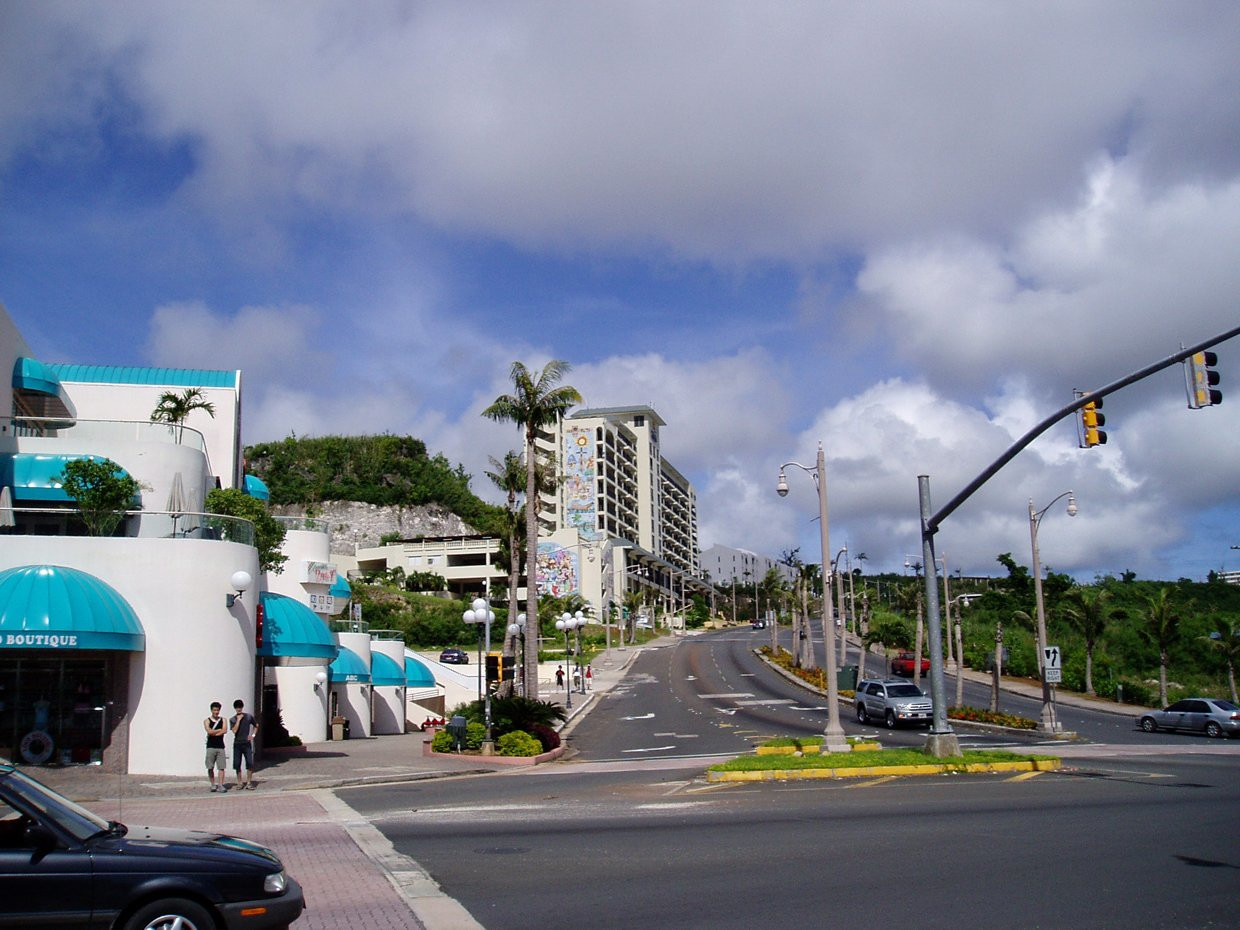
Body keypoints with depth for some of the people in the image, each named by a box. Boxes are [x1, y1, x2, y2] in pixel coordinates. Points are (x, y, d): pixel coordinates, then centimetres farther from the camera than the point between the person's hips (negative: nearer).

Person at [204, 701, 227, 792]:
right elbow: (209, 731, -12)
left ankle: (220, 785, -4)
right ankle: (213, 784, 10)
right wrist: (219, 730, -2)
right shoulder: (207, 721, 5)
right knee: (210, 767, -2)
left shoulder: (223, 720, 11)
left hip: (220, 746, 1)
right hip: (211, 746, -1)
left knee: (221, 767, -4)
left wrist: (214, 733, -9)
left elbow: (224, 730, -6)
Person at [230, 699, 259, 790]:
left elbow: (256, 726, 18)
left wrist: (253, 735, 4)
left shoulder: (249, 717, 4)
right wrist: (238, 720, -14)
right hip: (237, 744, 0)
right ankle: (240, 783, 12)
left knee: (250, 763, -8)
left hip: (247, 743, 0)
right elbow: (234, 730, -13)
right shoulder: (233, 719, 1)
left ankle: (249, 782, 1)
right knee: (237, 764, 0)